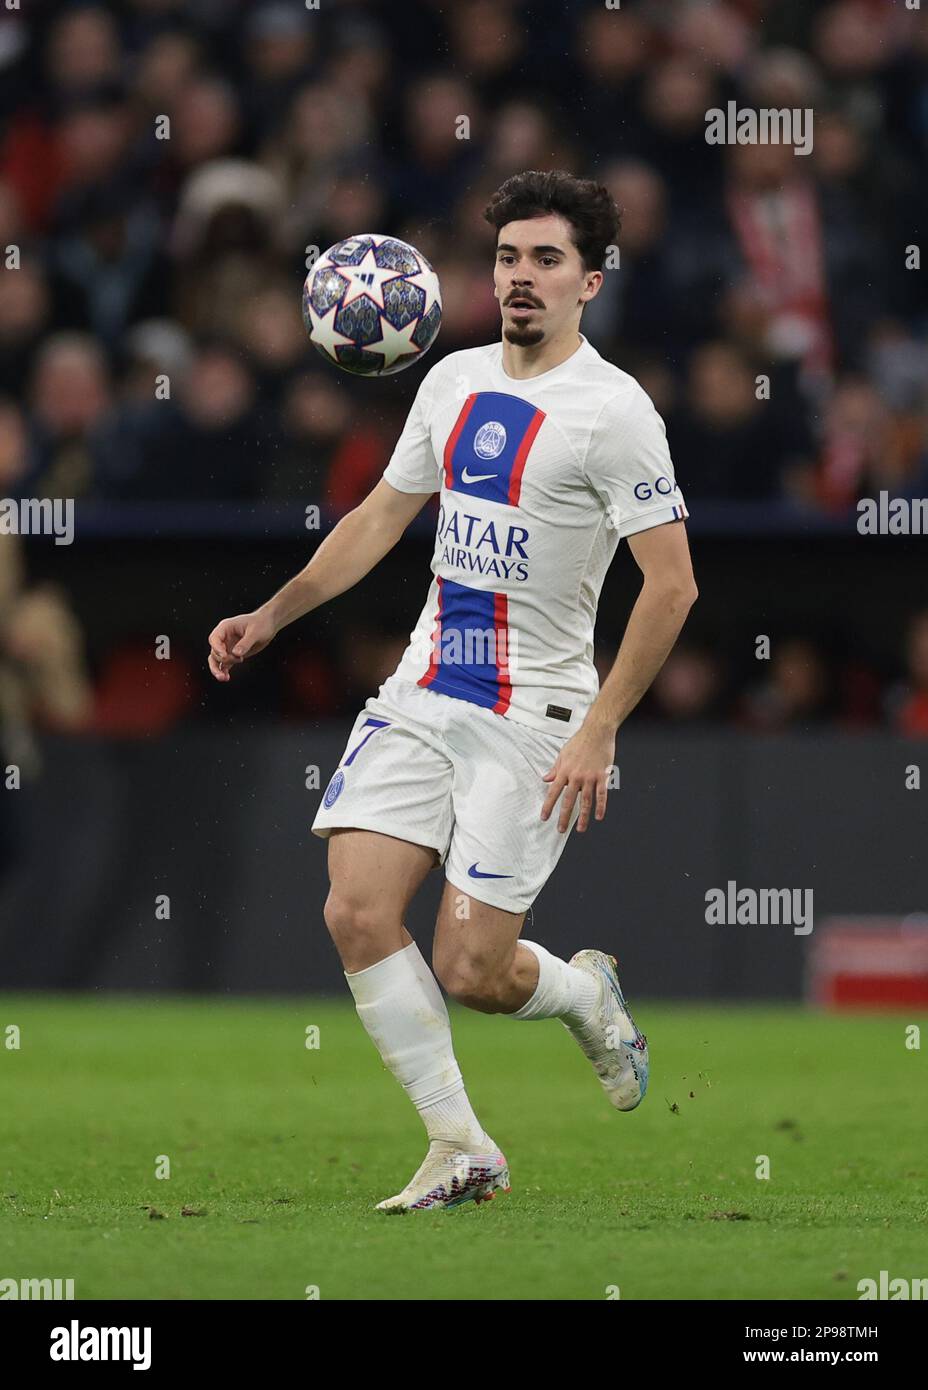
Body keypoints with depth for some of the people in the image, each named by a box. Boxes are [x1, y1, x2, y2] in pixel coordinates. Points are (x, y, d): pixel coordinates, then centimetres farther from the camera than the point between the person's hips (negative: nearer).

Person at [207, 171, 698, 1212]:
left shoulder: (613, 411, -11)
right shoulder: (454, 382, 9)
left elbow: (671, 583, -13)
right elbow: (380, 517, 22)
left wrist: (600, 731, -18)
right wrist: (273, 614, 13)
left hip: (535, 716, -6)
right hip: (421, 694, 6)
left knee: (470, 971, -9)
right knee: (358, 913, -11)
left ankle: (584, 991, 27)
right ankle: (459, 1148, 1)